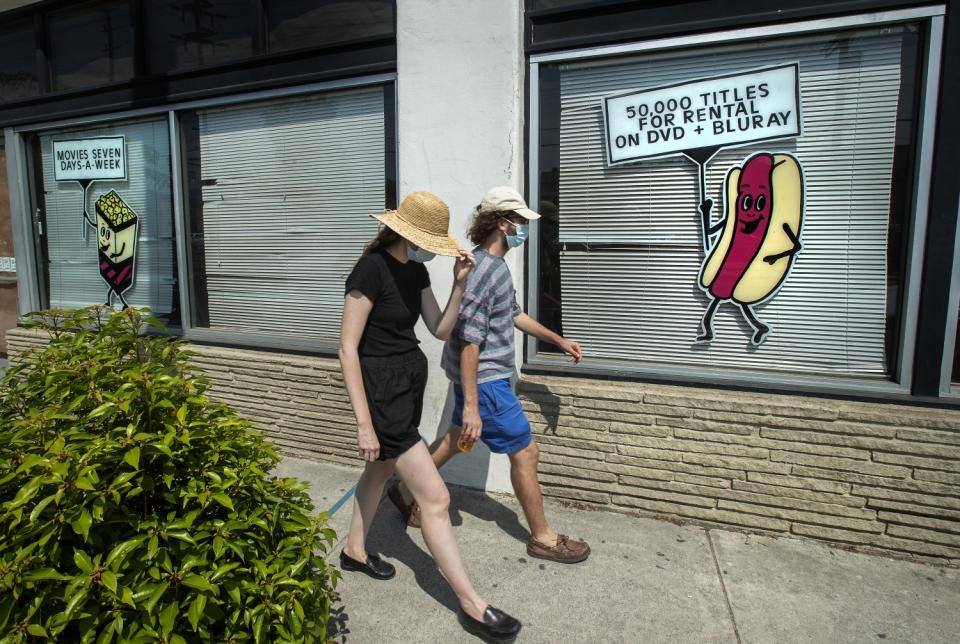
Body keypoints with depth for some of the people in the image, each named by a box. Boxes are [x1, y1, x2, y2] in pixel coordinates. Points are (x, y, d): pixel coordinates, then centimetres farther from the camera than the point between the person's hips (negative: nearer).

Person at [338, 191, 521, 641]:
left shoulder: (415, 271, 5)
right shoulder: (372, 270, -20)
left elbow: (440, 330, 9)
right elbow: (347, 350, -20)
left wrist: (459, 284, -6)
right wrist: (364, 423, -21)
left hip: (411, 382, 9)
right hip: (383, 391, -9)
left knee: (381, 469, 25)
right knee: (436, 498, -5)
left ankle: (354, 550, 48)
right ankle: (471, 605, 8)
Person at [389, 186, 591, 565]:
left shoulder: (496, 265, 9)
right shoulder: (483, 270, -24)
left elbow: (514, 314, 21)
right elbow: (468, 342, -27)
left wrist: (558, 340, 24)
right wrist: (471, 405, -26)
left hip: (484, 375, 10)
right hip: (484, 380, -10)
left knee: (457, 439, 24)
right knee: (526, 453, 1)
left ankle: (407, 492, 41)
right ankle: (542, 537, 19)